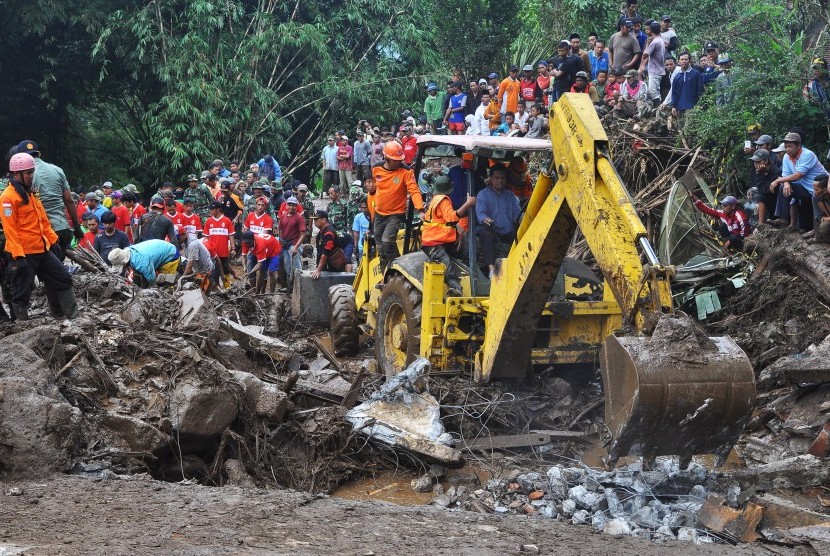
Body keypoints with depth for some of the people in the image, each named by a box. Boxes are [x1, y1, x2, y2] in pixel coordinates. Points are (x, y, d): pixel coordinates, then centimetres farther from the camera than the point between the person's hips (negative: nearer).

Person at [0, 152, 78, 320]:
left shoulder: (31, 193, 14)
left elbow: (43, 220, 21)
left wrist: (53, 240, 17)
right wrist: (18, 256, -22)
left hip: (42, 250, 9)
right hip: (24, 254, -9)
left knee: (63, 279, 13)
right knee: (22, 293, 0)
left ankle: (74, 316, 23)